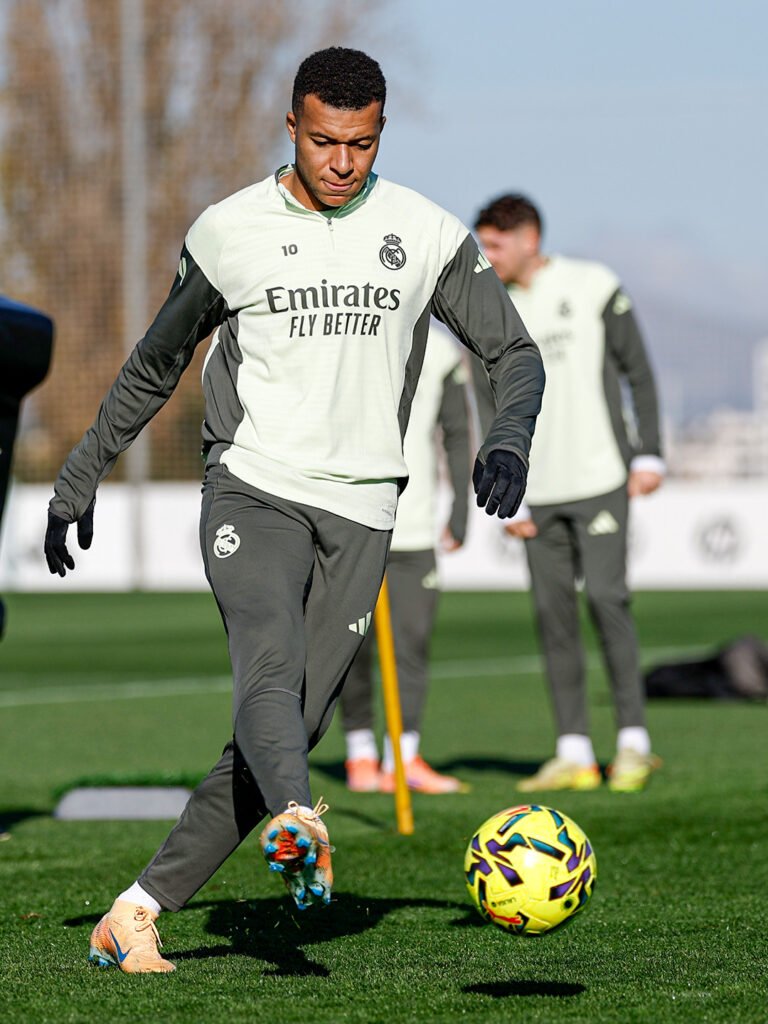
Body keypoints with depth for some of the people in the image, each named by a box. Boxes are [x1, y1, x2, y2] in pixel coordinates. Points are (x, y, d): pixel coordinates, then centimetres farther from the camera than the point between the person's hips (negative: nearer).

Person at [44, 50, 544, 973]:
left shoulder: (426, 233, 4)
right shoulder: (229, 231, 3)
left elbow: (515, 353, 9)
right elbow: (153, 367, 16)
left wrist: (508, 439, -12)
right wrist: (81, 475, 17)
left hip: (358, 513, 2)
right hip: (252, 489, -2)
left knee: (286, 725, -4)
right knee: (270, 670, -29)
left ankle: (139, 911, 2)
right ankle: (299, 826, -54)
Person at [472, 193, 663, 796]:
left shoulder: (594, 287, -1)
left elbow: (638, 371, 3)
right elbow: (491, 408, 9)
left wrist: (648, 454, -4)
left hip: (600, 478, -4)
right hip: (539, 492, 4)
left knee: (606, 597, -12)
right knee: (553, 610, 0)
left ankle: (634, 740, -4)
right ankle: (574, 752, 4)